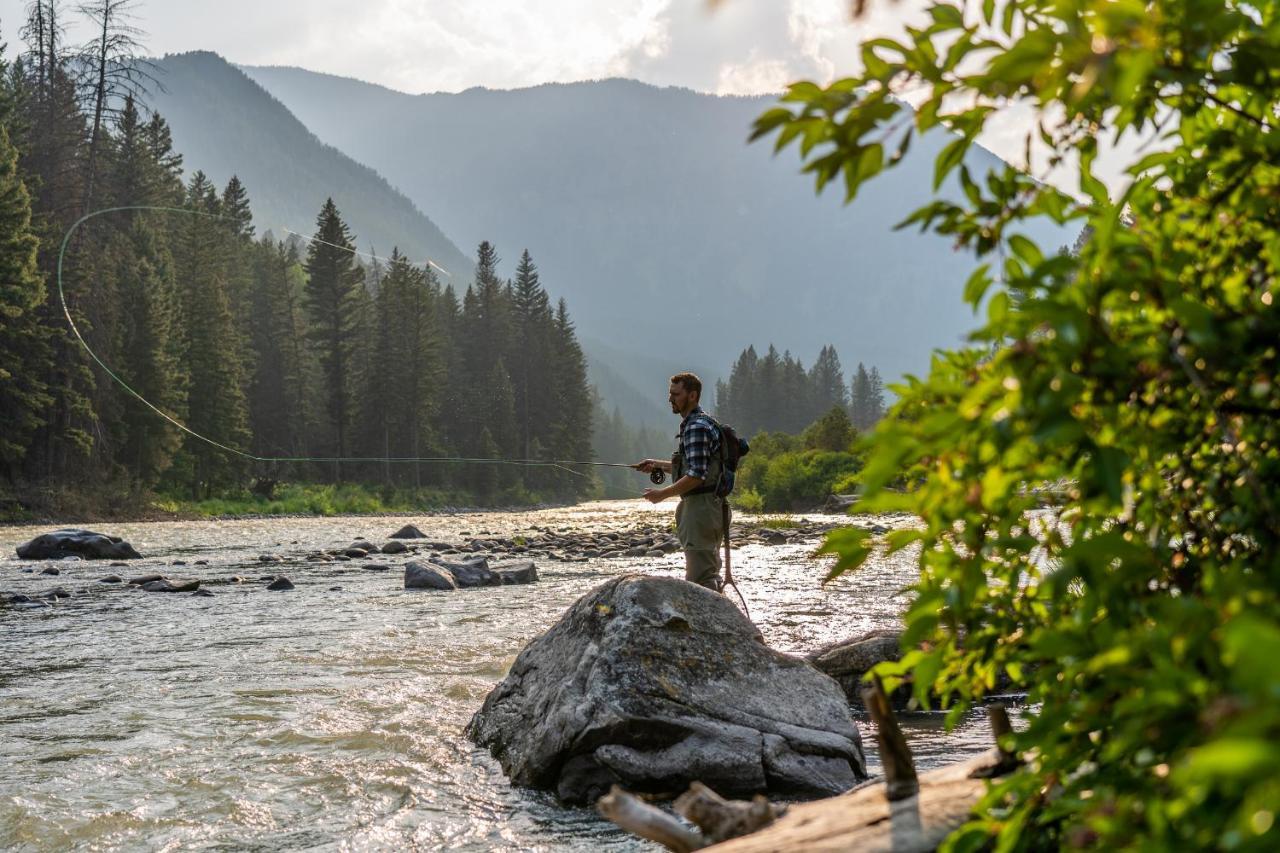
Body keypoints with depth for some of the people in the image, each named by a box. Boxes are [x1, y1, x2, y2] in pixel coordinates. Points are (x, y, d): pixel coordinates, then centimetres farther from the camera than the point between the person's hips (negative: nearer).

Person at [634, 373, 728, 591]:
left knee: (700, 576, -10)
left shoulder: (697, 427, -16)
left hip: (701, 506, -11)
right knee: (709, 572, 16)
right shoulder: (690, 424, 16)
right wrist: (658, 464, 20)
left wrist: (663, 494, -17)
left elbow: (697, 475, -23)